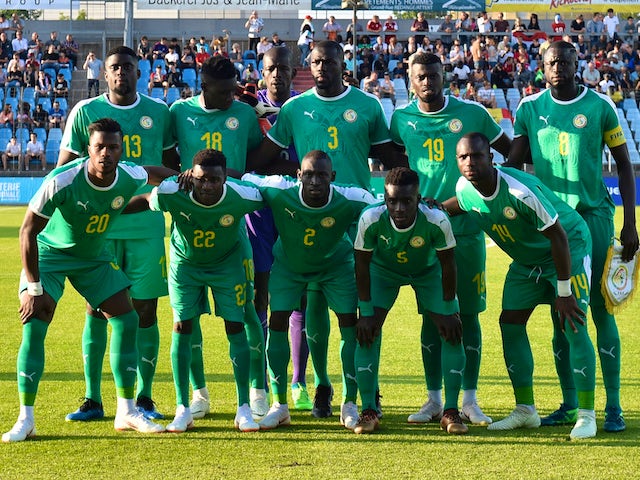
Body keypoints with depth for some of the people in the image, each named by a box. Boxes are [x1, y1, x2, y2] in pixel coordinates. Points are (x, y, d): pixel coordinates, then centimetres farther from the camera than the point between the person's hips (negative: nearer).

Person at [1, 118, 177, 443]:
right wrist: (33, 288, -26)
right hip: (49, 253, -4)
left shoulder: (129, 178, -19)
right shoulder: (61, 182, -32)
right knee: (34, 326, -18)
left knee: (126, 321, -3)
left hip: (94, 257, 4)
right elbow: (28, 231, -25)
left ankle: (126, 412, 9)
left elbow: (153, 173, 9)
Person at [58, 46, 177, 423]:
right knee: (96, 309, 1)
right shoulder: (85, 112, 2)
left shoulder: (159, 113, 6)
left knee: (145, 309, 1)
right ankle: (92, 400, 8)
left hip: (147, 226, 1)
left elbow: (170, 163, 18)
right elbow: (64, 170, 6)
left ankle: (144, 399, 10)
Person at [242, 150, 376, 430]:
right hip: (289, 263, 0)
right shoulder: (280, 192, -34)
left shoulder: (349, 201, -33)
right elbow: (241, 179, -22)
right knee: (277, 323, -10)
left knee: (350, 324, -8)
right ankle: (279, 405, 2)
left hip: (336, 263, 0)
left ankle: (350, 404, 5)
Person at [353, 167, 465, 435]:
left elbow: (447, 265, -20)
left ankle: (451, 411, -2)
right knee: (367, 330, -15)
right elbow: (362, 265, -19)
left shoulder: (436, 221, -37)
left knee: (452, 331, -11)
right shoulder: (371, 220, -35)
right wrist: (366, 311, -17)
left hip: (428, 271, 0)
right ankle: (368, 410, -6)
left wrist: (449, 310, -14)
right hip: (383, 269, 0)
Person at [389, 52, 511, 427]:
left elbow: (511, 152, 10)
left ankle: (470, 399, 8)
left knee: (468, 314, 2)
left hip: (466, 227, -1)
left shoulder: (472, 113, -1)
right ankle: (434, 399, 13)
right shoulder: (402, 119, 3)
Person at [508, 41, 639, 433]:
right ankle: (569, 404, 14)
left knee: (602, 311, -5)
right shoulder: (530, 109, 5)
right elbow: (513, 165, 7)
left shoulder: (600, 107, 0)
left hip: (593, 214, -2)